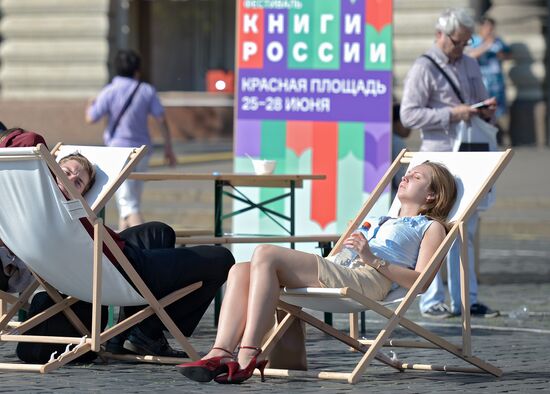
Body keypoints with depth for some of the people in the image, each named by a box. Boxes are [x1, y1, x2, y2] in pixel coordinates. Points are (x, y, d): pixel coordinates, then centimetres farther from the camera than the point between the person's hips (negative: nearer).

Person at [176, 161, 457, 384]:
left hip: (370, 281, -8)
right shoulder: (383, 222, 42)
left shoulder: (431, 227, 17)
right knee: (241, 271, -13)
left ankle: (247, 358, -34)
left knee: (266, 255, -25)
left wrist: (372, 259, -10)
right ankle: (221, 354, -31)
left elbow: (419, 281, -2)